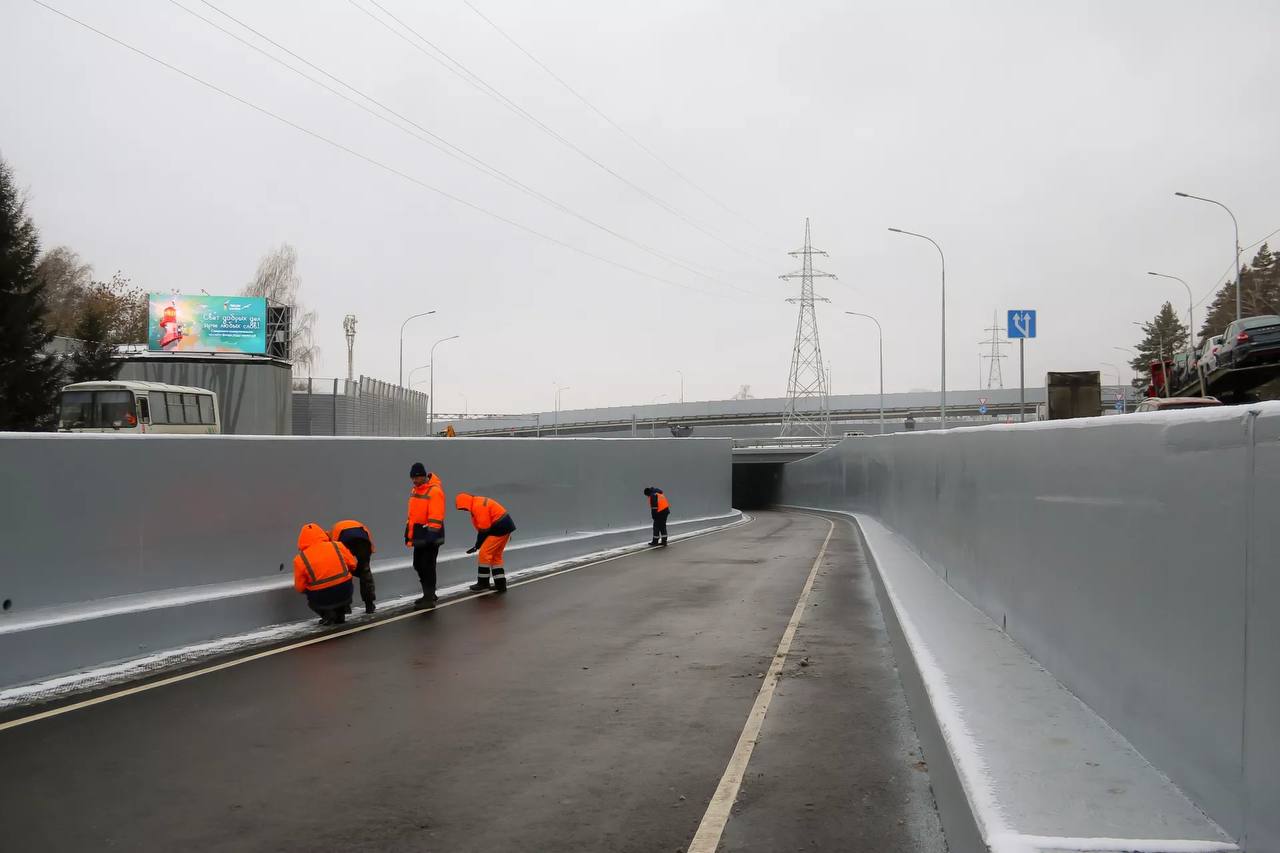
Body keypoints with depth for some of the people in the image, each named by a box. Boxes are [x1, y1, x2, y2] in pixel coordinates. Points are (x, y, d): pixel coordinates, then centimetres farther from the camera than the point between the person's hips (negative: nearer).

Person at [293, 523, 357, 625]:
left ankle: (327, 614, 7)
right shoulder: (338, 546, -3)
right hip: (345, 594, 2)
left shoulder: (300, 559, -7)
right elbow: (352, 565, 9)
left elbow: (300, 588, -1)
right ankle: (340, 614, 21)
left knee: (311, 599, 31)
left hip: (321, 600, -1)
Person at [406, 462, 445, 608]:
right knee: (418, 565, 15)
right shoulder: (415, 490, 13)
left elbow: (436, 516, -22)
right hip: (419, 535, 9)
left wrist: (431, 535, -25)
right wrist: (409, 532, 19)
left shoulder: (435, 491, -16)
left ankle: (429, 598, 1)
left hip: (429, 535, -9)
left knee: (427, 566, -6)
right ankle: (429, 594, 28)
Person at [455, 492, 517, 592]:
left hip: (500, 529, -11)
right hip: (506, 527, 11)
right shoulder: (479, 502, 13)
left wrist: (477, 545, -8)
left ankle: (483, 583, 3)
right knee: (496, 555, 15)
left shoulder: (478, 507, -20)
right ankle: (500, 584, 17)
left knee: (484, 553, -5)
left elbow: (484, 529, -18)